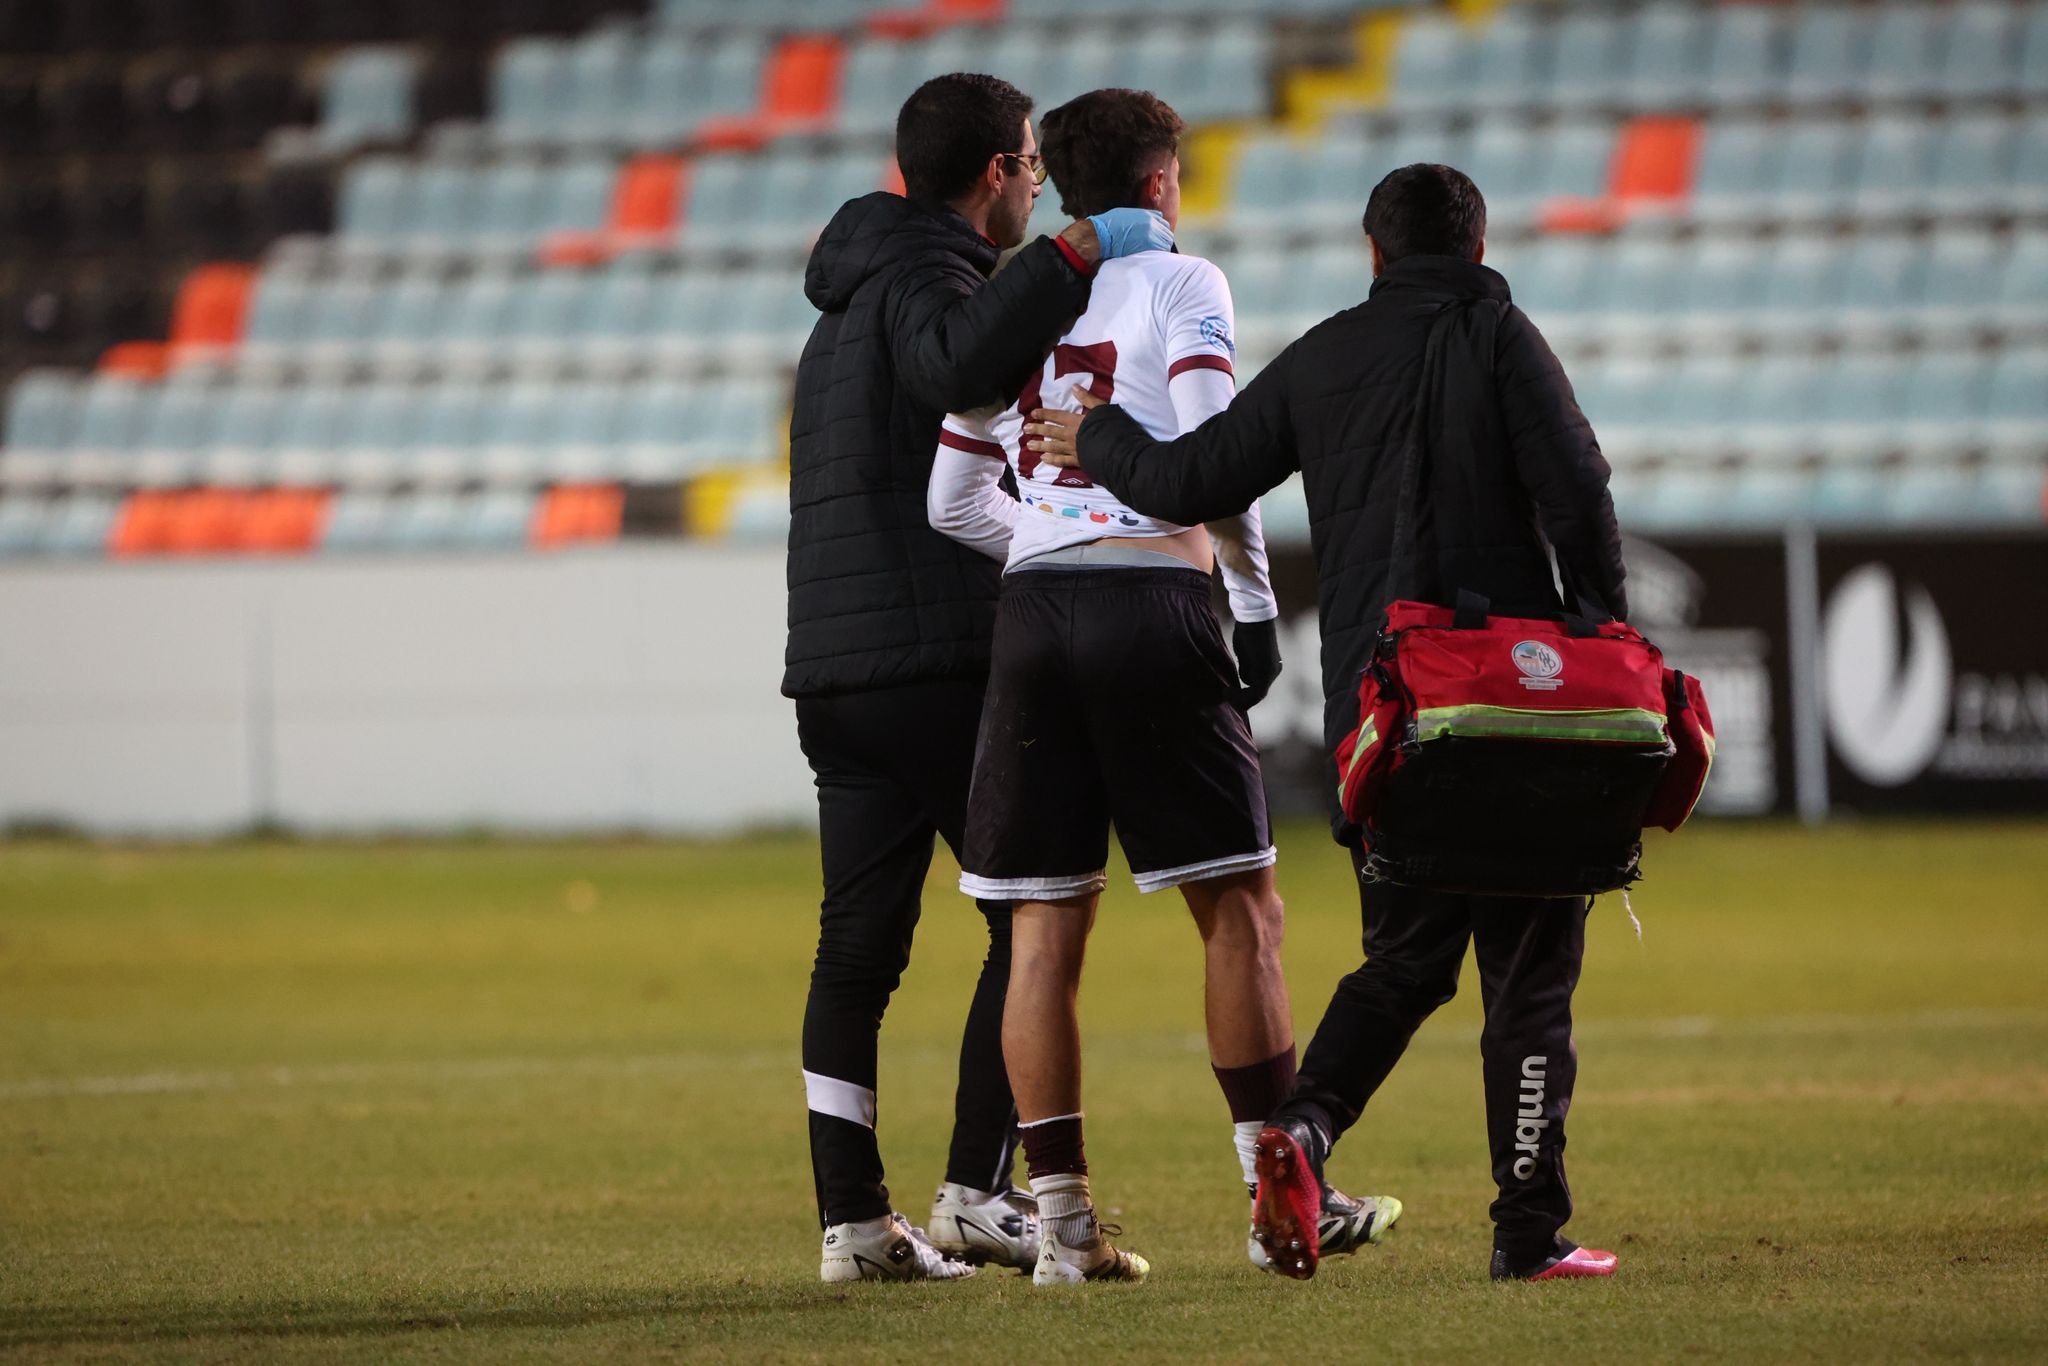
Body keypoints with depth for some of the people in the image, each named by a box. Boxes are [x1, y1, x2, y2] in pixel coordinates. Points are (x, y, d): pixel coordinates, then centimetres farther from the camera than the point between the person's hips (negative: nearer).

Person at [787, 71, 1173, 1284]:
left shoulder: (851, 301, 24)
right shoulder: (923, 278, -7)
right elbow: (958, 364, -30)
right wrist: (1077, 254, -25)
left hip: (834, 671, 9)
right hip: (943, 662, -9)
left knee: (860, 945, 5)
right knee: (1031, 921, -1)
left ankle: (852, 1217, 1)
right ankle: (976, 1189, -7)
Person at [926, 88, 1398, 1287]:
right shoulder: (1180, 285, 3)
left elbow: (954, 503, 17)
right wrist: (1258, 601, -3)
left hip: (1035, 609, 5)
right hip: (1155, 608, -5)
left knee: (1046, 928, 4)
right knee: (1241, 908, 3)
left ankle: (1064, 1221, 2)